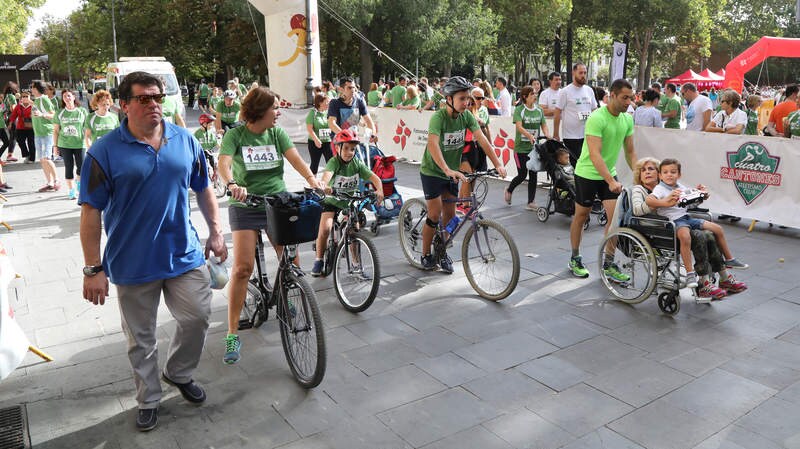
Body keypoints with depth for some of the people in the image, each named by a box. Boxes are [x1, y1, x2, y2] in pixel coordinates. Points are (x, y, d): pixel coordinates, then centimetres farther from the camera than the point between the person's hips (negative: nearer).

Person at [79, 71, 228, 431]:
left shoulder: (185, 141, 2)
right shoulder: (105, 152, -9)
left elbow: (203, 189, 12)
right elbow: (91, 212, -9)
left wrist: (215, 231, 8)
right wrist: (93, 269, -11)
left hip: (185, 255, 3)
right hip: (133, 264, -2)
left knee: (197, 317, 6)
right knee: (141, 339, 11)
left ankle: (179, 373, 35)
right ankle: (149, 400, 31)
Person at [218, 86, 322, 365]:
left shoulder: (277, 133, 5)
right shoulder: (235, 135, -5)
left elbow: (294, 157, -9)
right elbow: (223, 164, -19)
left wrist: (311, 177, -29)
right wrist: (232, 184, -41)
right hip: (245, 206, -3)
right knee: (242, 267, -13)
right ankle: (232, 334, -4)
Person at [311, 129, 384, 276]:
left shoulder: (357, 163, -7)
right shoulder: (334, 162, -16)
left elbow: (374, 177, -16)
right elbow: (327, 173, -38)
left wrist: (379, 190, -37)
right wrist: (324, 185, -61)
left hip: (350, 203, 3)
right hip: (332, 202, -2)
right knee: (325, 229, -19)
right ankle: (318, 261, 2)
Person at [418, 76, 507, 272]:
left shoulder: (466, 116, -8)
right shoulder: (438, 117, -26)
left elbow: (482, 140, -14)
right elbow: (433, 144, -41)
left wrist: (498, 164, -25)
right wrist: (447, 170, -55)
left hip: (452, 172, 6)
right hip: (432, 171, -5)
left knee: (450, 216, 7)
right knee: (435, 214, -6)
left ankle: (442, 253, 25)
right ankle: (426, 255, 11)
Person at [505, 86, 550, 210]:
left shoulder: (539, 110, 8)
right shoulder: (519, 110, -7)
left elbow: (544, 125, 5)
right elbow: (519, 127, -19)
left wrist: (547, 135, -16)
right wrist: (530, 135, -36)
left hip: (535, 147, 5)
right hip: (521, 147, -4)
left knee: (533, 175, 2)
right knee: (522, 175, -3)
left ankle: (531, 202, 9)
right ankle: (508, 190, 26)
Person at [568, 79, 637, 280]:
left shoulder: (627, 119, 0)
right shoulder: (597, 118, -23)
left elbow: (630, 152, 8)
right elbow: (594, 154, -31)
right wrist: (611, 181, -38)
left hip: (609, 173, 6)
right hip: (587, 173, -6)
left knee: (616, 216, -5)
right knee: (581, 215, 8)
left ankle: (608, 265, 6)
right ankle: (575, 259, 25)